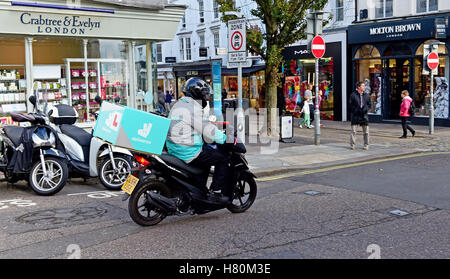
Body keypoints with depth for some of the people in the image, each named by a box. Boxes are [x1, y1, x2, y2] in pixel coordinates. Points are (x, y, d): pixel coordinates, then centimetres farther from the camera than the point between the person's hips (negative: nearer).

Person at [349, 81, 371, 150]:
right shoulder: (353, 95, -1)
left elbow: (369, 104, 12)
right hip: (355, 115, -3)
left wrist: (365, 110, -7)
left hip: (364, 115, 3)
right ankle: (352, 145, 4)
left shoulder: (366, 95, 9)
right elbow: (351, 105, -2)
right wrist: (356, 110, -14)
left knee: (366, 132, 5)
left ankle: (366, 145, 14)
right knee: (353, 131, -3)